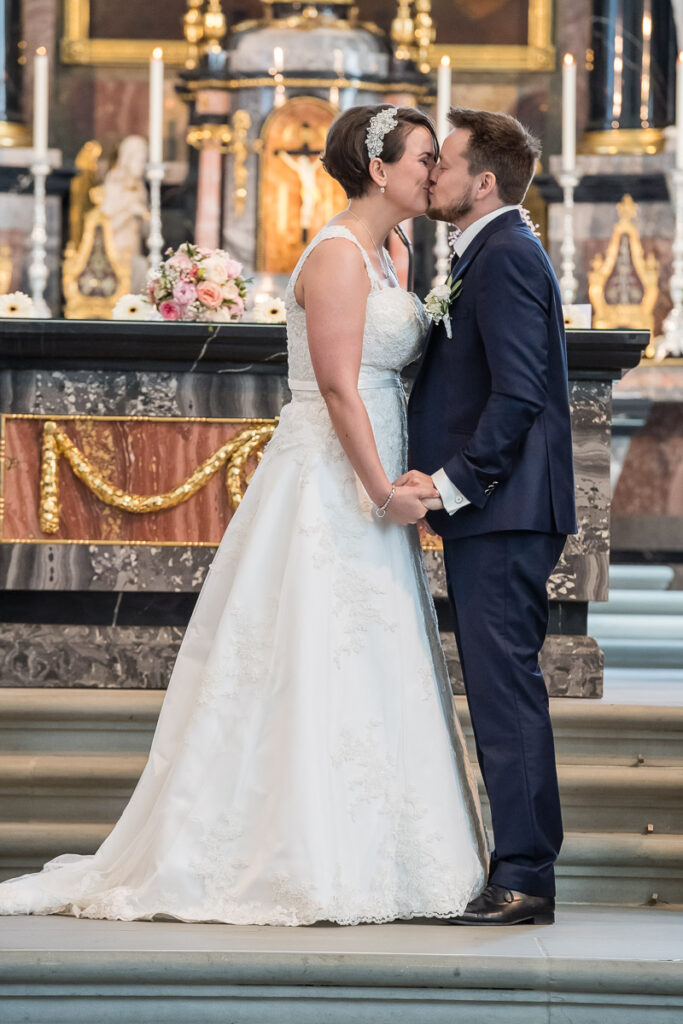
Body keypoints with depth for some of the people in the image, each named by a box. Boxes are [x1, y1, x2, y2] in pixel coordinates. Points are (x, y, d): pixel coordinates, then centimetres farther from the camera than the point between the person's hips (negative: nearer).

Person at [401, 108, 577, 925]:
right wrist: (440, 477, 14)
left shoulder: (505, 255, -13)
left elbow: (518, 393, -21)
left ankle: (523, 879, -7)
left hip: (501, 515, -10)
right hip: (489, 515, 10)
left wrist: (451, 484, -18)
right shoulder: (491, 253, 20)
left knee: (505, 688, -9)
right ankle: (522, 864, 16)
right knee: (500, 690, 12)